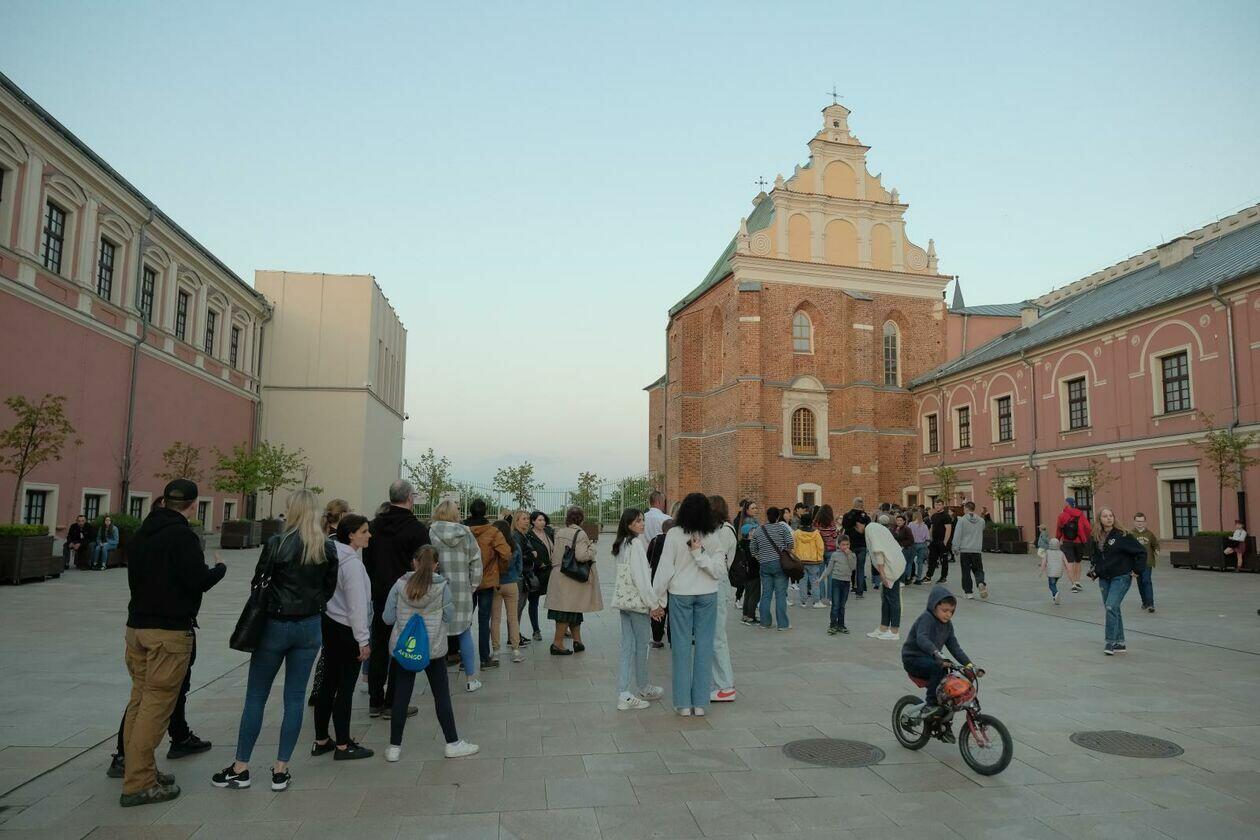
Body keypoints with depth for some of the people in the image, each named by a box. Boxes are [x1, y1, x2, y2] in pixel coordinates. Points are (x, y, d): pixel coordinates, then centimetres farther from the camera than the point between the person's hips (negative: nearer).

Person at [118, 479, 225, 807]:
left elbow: (136, 576, 17)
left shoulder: (141, 533, 10)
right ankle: (138, 784, 0)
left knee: (139, 699, 15)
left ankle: (137, 769, 25)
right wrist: (220, 568, 2)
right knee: (156, 704, -3)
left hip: (137, 626, 8)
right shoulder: (182, 535, -15)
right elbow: (199, 581, -18)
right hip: (170, 630, -8)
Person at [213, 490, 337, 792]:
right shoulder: (328, 548, -2)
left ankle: (240, 768, 17)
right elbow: (329, 587, 5)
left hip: (275, 625, -3)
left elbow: (258, 582, -4)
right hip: (310, 628, 3)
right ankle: (280, 770, 13)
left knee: (256, 696, 10)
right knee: (295, 697, 9)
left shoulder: (277, 543, -12)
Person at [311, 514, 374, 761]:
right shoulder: (352, 563, -20)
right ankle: (343, 746, 11)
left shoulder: (333, 555, 6)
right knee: (345, 688, 1)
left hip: (329, 623, 9)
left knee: (328, 683, 15)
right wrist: (363, 640, -16)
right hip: (346, 630, -9)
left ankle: (321, 740, 26)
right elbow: (357, 604, -21)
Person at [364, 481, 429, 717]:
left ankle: (375, 702, 19)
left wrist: (373, 588, 18)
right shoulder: (417, 528, -13)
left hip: (379, 596, 6)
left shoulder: (374, 525, 5)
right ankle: (393, 703, 6)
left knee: (379, 647, 13)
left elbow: (366, 560, 11)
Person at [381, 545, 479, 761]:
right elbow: (449, 617, -3)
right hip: (433, 648, -1)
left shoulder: (400, 584, -5)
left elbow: (387, 617, -2)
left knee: (401, 696, 9)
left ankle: (394, 747, 16)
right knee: (442, 695, 8)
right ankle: (453, 743, 15)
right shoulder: (442, 586, -9)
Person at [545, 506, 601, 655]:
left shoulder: (559, 533, 6)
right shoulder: (580, 534, -15)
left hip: (559, 576, 7)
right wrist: (592, 546, -8)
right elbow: (581, 556, -23)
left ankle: (577, 641, 22)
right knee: (568, 610, 0)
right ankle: (557, 643, 1)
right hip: (573, 578, -7)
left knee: (573, 611, 16)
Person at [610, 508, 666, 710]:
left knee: (628, 647, 8)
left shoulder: (621, 544, 12)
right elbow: (640, 577, -20)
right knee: (641, 646, 8)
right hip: (637, 600, -8)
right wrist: (654, 603, -13)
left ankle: (623, 695, 7)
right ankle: (643, 688, 24)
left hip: (624, 600, 8)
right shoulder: (635, 543, -16)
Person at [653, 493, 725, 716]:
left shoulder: (674, 534, -11)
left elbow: (665, 568, -8)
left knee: (681, 647, 6)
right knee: (704, 646, 6)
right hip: (707, 595, 2)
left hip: (680, 594, -2)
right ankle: (700, 703, 10)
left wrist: (656, 597, -1)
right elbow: (719, 570, -7)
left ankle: (683, 703, 9)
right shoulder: (714, 538, -4)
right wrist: (700, 554, -13)